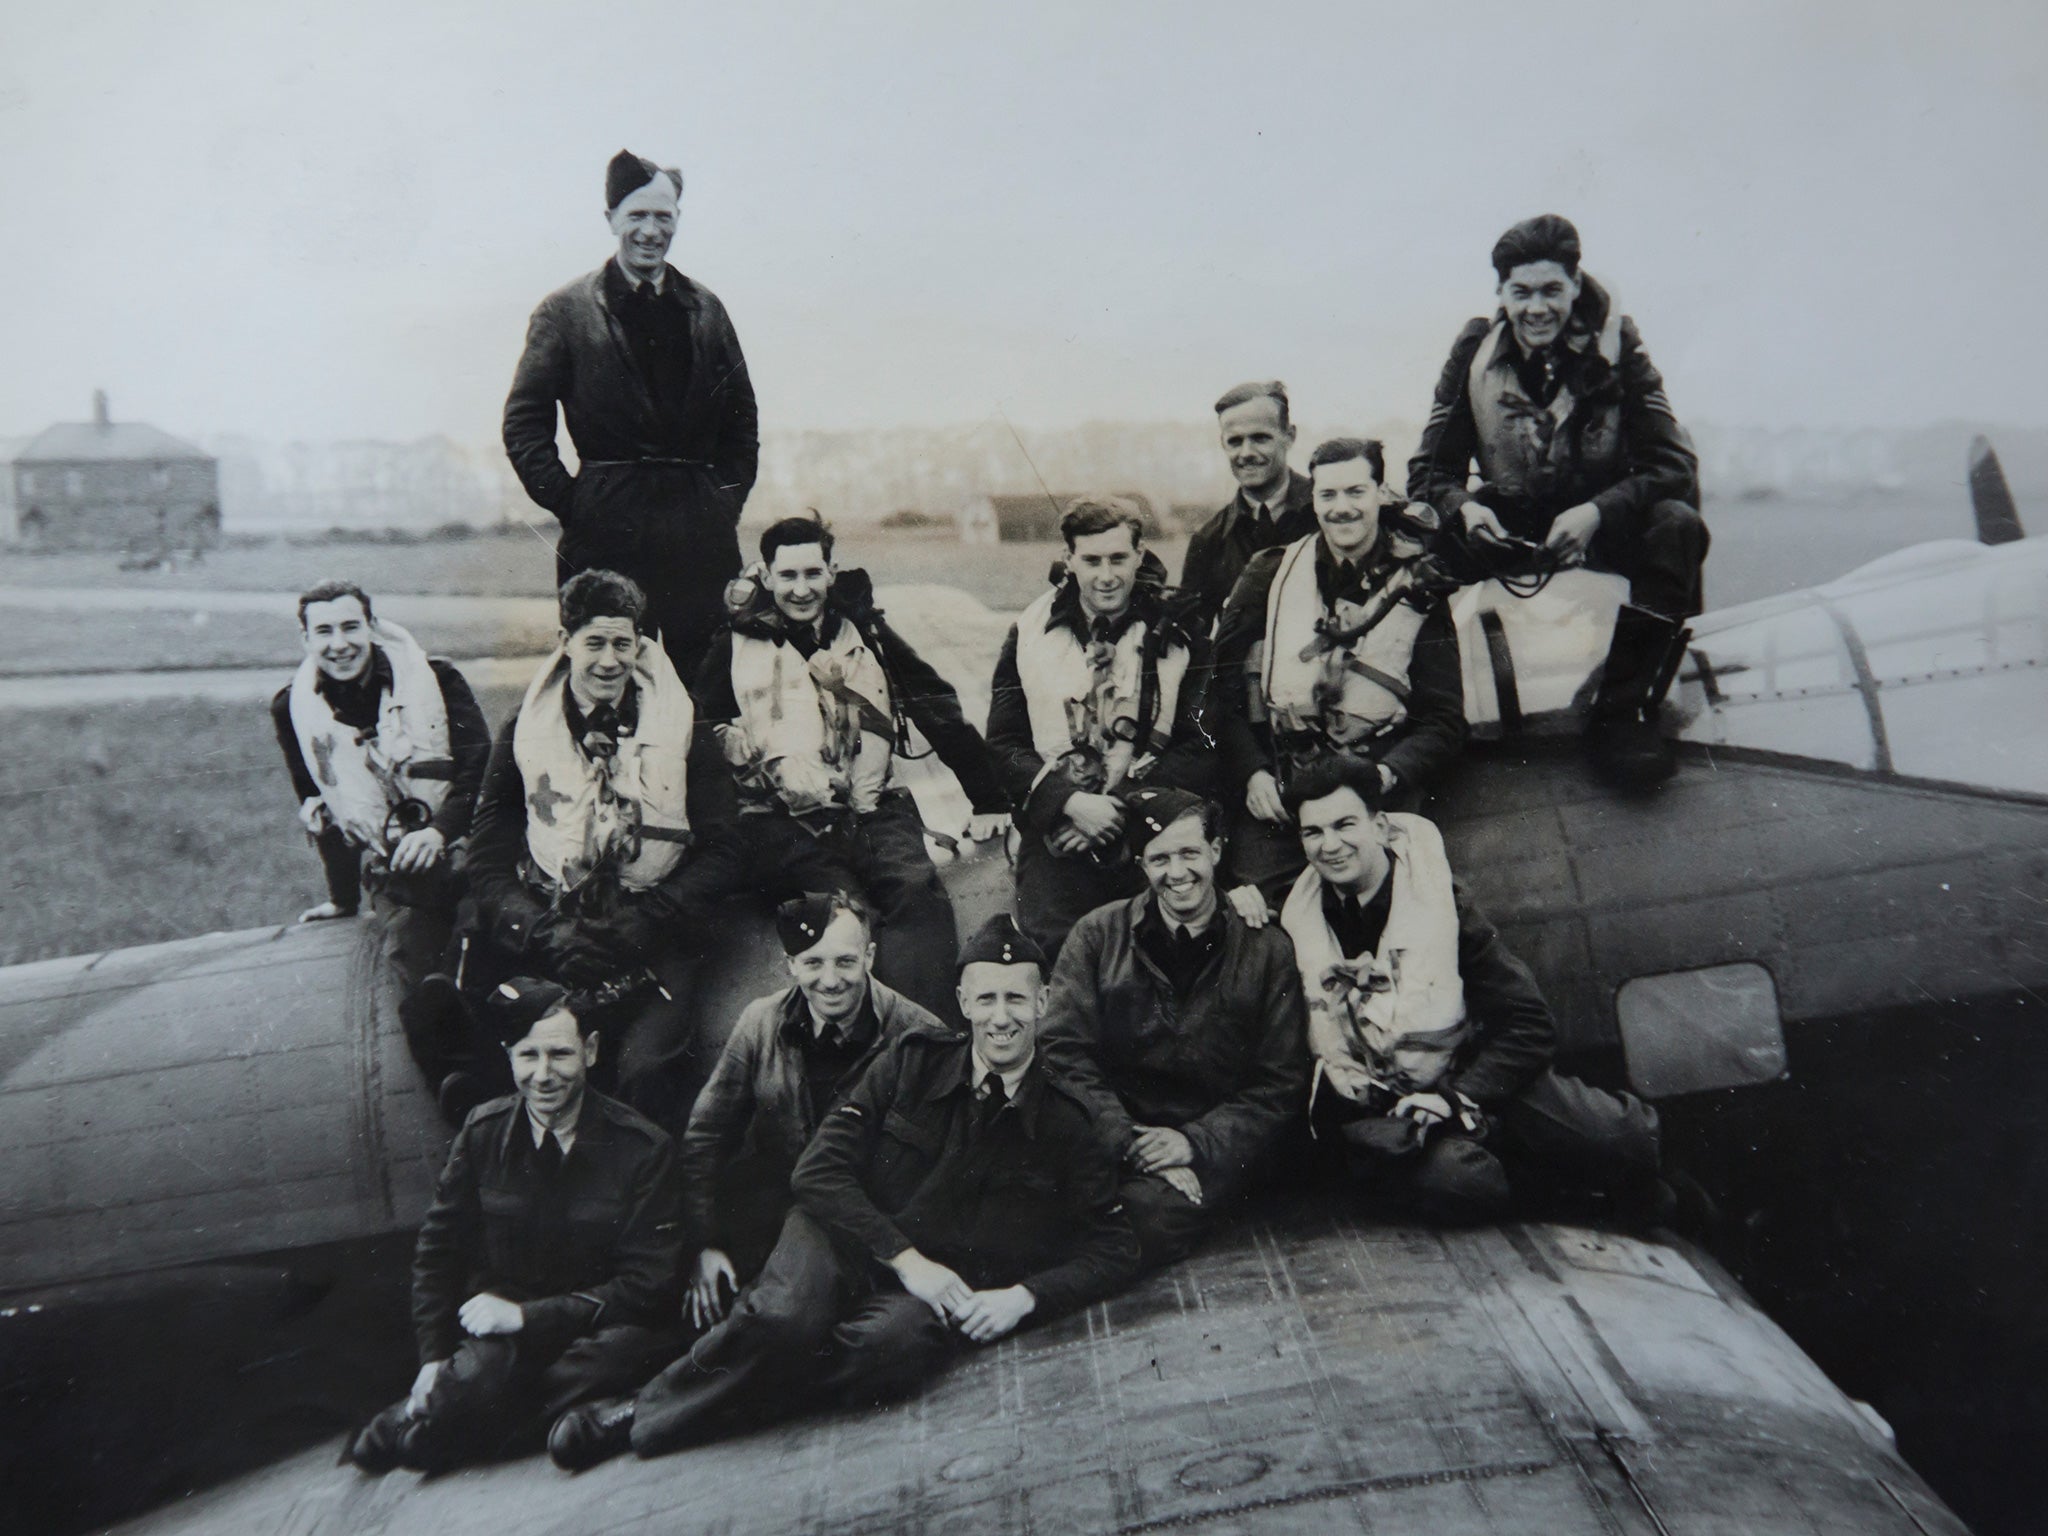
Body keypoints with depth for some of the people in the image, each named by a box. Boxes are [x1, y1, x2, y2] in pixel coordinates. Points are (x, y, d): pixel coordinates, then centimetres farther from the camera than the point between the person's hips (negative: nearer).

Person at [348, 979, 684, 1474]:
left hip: (598, 1331, 0)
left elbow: (650, 1285, -8)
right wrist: (434, 1360, 0)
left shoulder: (644, 1148, -6)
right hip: (499, 1335, 0)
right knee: (478, 1378, -36)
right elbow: (437, 1252, 12)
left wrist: (526, 1315, -14)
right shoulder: (482, 1133, 2)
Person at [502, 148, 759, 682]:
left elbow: (742, 417, 19)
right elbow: (524, 426, 2)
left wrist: (728, 498, 8)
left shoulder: (707, 310, 14)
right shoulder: (566, 312, 3)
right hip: (608, 534, -3)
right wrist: (569, 505, -5)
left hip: (702, 533, 3)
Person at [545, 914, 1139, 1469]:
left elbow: (1116, 1248, 6)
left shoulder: (1064, 1123, 4)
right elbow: (818, 1171, -2)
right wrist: (907, 1258, -14)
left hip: (940, 1292, 0)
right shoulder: (913, 1062, 3)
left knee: (890, 1348, -36)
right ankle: (655, 1402, -11)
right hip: (851, 1245, 0)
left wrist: (1023, 1295, -12)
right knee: (788, 1319, -36)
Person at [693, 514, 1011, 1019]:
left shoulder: (865, 632, 16)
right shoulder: (736, 648, 11)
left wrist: (990, 802, 12)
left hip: (874, 807, 1)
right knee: (843, 906, -31)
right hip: (784, 821, -1)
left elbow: (939, 711, 16)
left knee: (918, 889, -29)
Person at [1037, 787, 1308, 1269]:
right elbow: (1065, 1053, -2)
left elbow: (1279, 1086, 3)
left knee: (1151, 1211, -33)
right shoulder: (1098, 935, 7)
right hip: (1109, 1135, 1)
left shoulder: (1265, 951, 6)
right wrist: (1130, 1144, -15)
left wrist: (1193, 1142, -11)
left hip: (1214, 1146, 0)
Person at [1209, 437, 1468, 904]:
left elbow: (1444, 720, 7)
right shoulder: (1270, 576, 13)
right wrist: (1253, 773, -7)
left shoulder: (1415, 590, 11)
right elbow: (1223, 690, 9)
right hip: (1272, 795, 1)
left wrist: (1387, 775, -12)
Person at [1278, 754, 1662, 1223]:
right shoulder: (1293, 920, 0)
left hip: (1470, 1077, 1)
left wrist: (1456, 1096, -17)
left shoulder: (1439, 903, -2)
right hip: (1374, 1110, 0)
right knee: (1460, 1180, -36)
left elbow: (1528, 1025, -4)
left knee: (1625, 1140, -24)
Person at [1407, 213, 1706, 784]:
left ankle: (1621, 715, -24)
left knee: (1678, 525, -32)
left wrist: (1597, 512, -33)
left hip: (1600, 520, -1)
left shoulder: (1614, 344, -10)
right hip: (1509, 524, 1)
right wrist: (1463, 507, -29)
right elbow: (1429, 469, -6)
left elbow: (1674, 463, -15)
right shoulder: (1475, 352, -5)